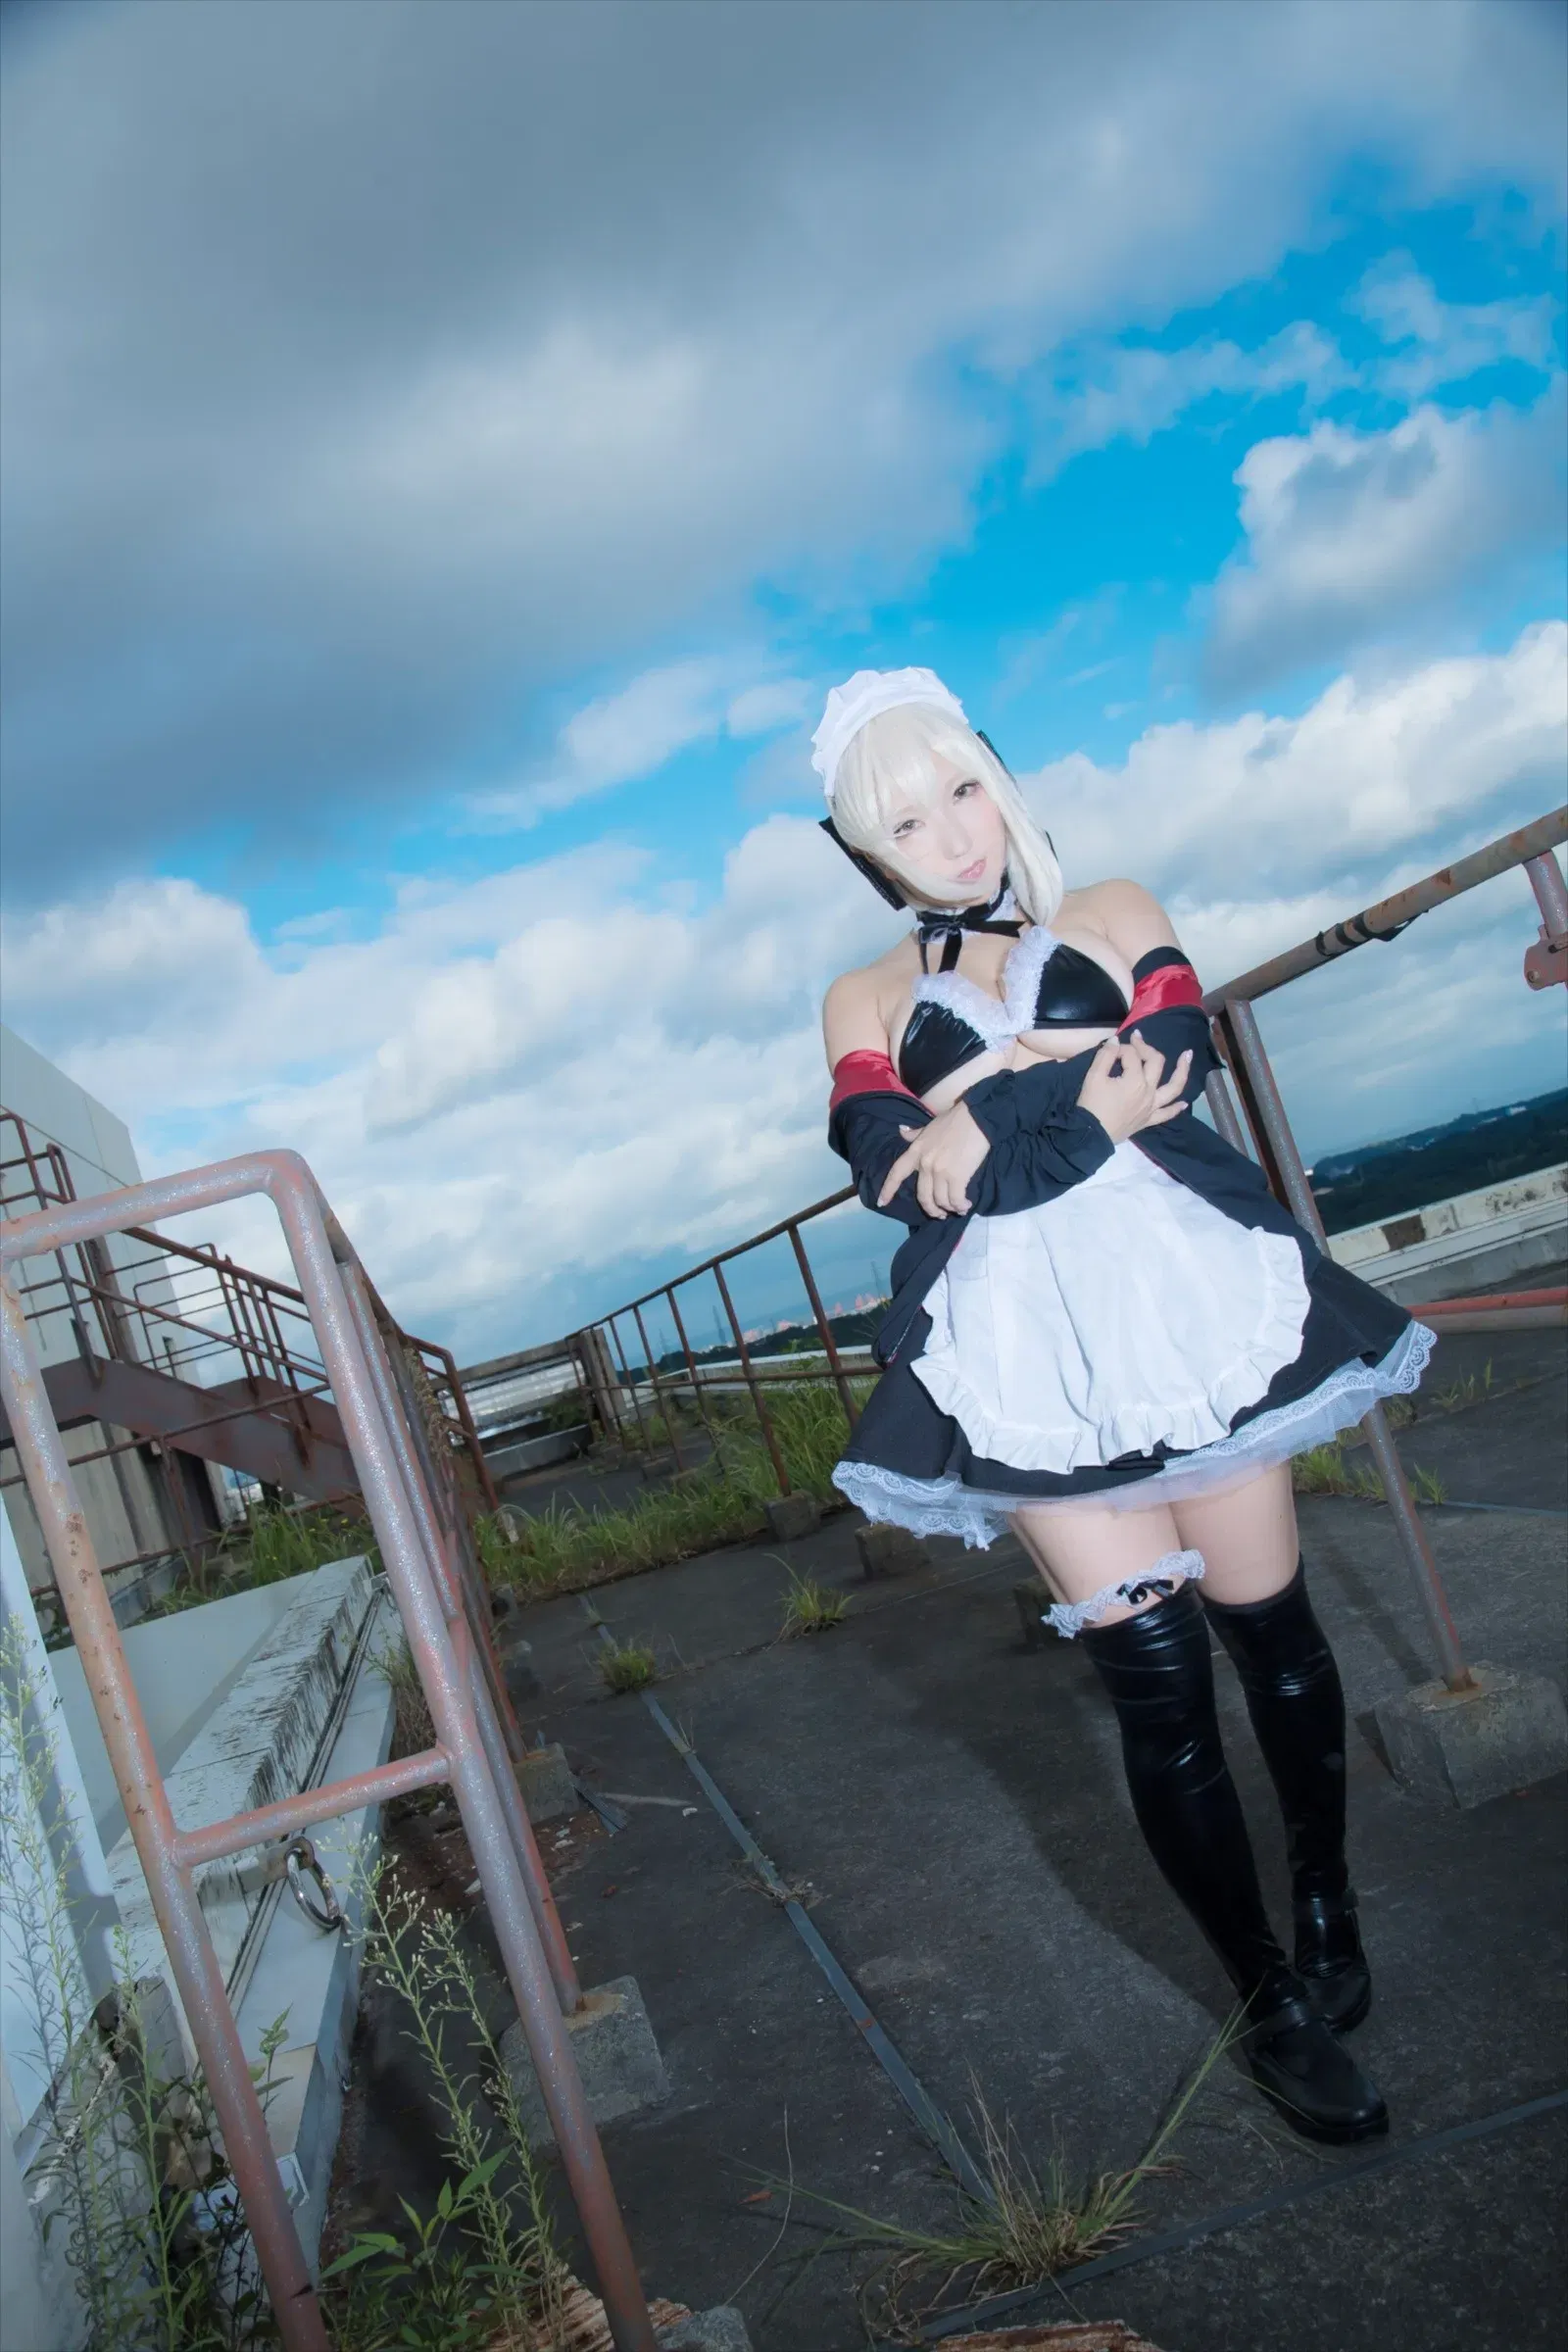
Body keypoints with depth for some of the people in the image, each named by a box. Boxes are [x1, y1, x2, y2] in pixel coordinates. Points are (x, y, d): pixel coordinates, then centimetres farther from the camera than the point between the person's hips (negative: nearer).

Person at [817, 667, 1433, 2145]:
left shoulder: (1114, 916, 12)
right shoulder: (868, 1002, 12)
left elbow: (1175, 1055, -7)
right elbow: (891, 1169, -6)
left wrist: (990, 1117, -12)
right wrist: (1084, 1097, -10)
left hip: (1188, 1300, 1)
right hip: (1023, 1357, 0)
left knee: (1270, 1630, 10)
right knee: (1157, 1679, 0)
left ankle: (1326, 1900, 37)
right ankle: (1272, 2005, 18)